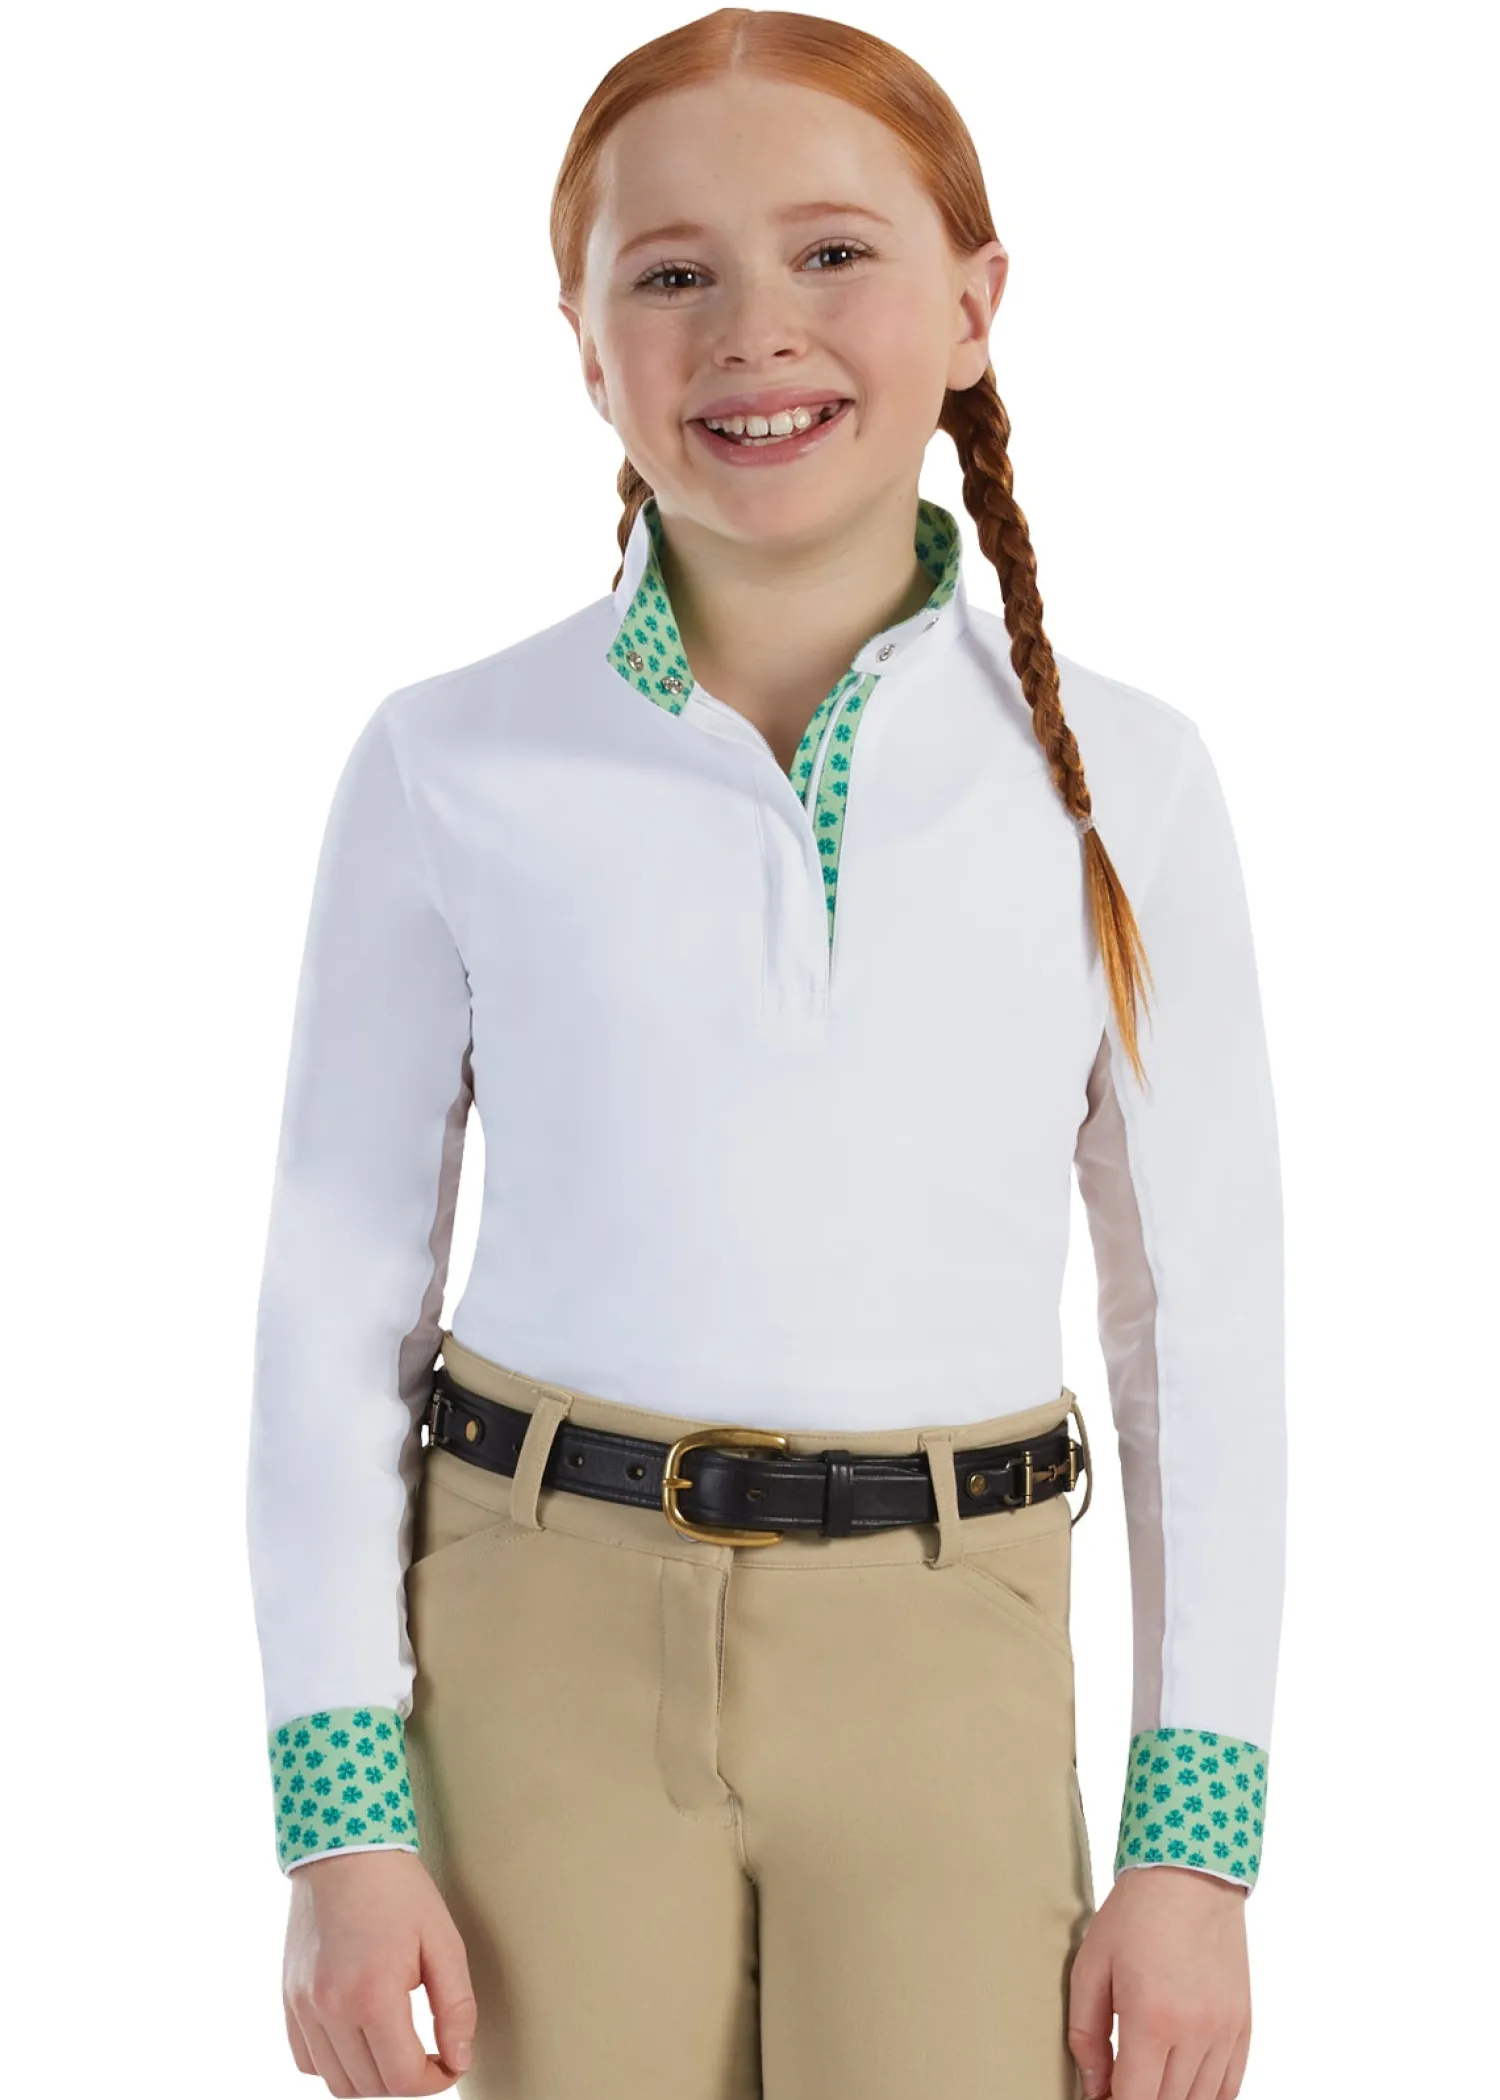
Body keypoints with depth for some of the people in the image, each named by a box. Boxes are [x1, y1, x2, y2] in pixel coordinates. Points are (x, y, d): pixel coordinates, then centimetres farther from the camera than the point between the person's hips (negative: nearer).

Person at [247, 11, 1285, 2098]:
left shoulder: (1122, 780, -1)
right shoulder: (450, 768, -3)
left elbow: (1204, 1326, 3)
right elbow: (339, 1300, 1)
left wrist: (1196, 1840, 1)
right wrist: (340, 1815, -2)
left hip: (945, 1678, 1)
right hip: (553, 1638, 0)